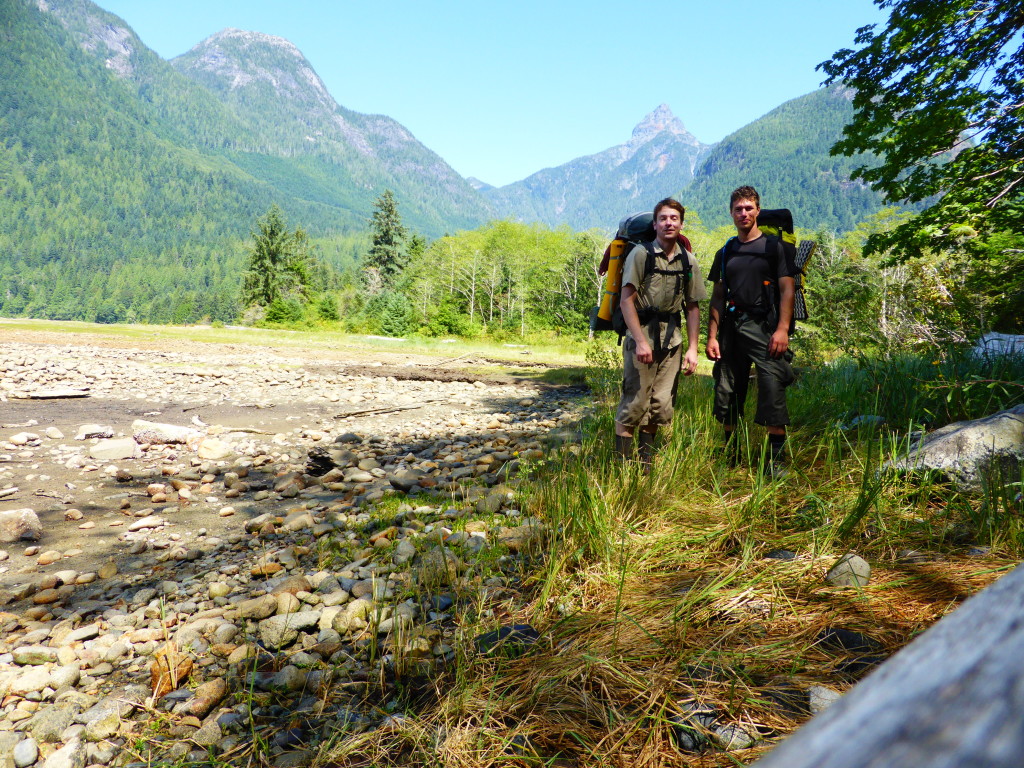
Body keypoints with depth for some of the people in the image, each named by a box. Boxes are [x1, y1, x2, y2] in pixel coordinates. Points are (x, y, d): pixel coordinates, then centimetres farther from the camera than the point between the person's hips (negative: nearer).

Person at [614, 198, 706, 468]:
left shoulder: (688, 260, 10)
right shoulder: (641, 254, -4)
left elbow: (693, 307, 13)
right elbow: (626, 300, -10)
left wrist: (692, 349, 7)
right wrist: (640, 341, -16)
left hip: (672, 339, 5)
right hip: (642, 335, -4)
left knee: (661, 405, 7)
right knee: (635, 403, -6)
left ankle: (646, 461, 21)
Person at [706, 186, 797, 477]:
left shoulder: (775, 247, 6)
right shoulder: (725, 253, 18)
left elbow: (787, 290, -1)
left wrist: (782, 329, -13)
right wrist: (712, 336, 6)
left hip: (764, 328, -4)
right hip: (731, 328, 4)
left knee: (772, 389, -15)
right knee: (726, 393, 5)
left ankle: (776, 459, -7)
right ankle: (731, 456, 19)